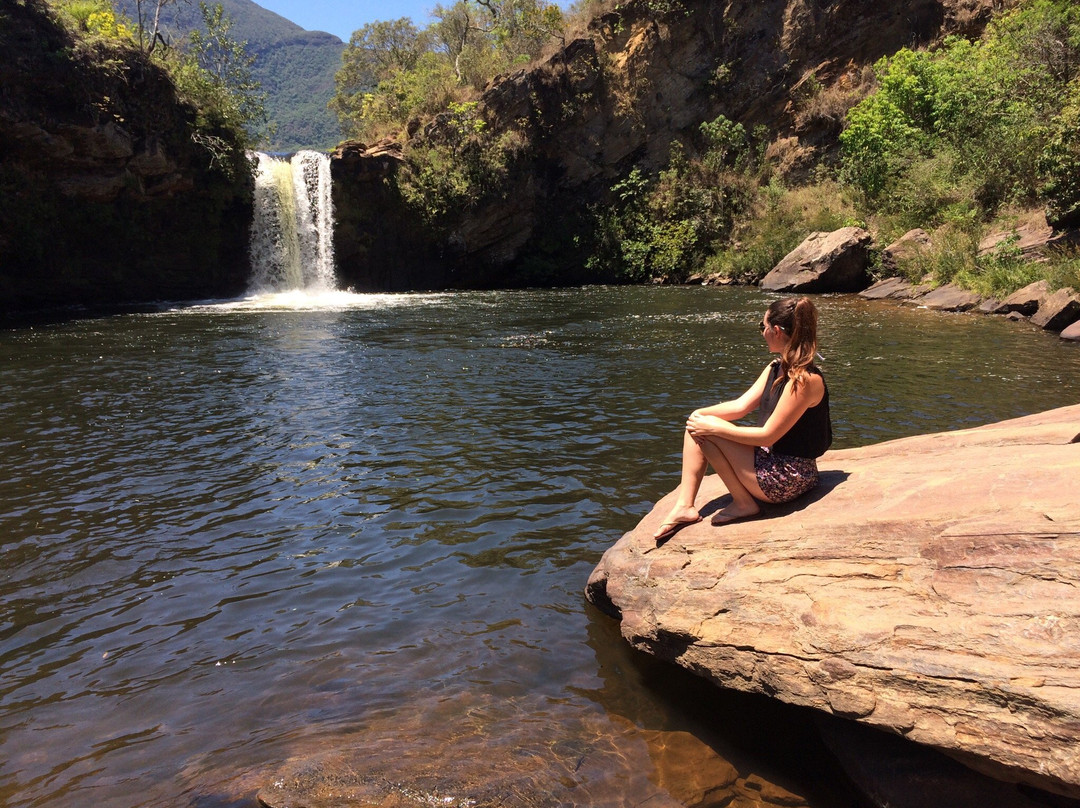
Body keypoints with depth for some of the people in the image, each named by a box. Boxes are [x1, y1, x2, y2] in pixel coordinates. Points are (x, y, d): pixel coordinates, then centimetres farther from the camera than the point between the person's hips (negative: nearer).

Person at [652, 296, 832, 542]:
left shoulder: (804, 379, -23)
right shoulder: (776, 368, 8)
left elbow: (767, 435, -24)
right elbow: (741, 406, 7)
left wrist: (713, 427, -19)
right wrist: (701, 414, -8)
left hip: (788, 479, -10)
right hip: (773, 460, 10)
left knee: (705, 432, -16)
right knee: (695, 428, 2)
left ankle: (744, 503, -2)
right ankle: (684, 506, -1)